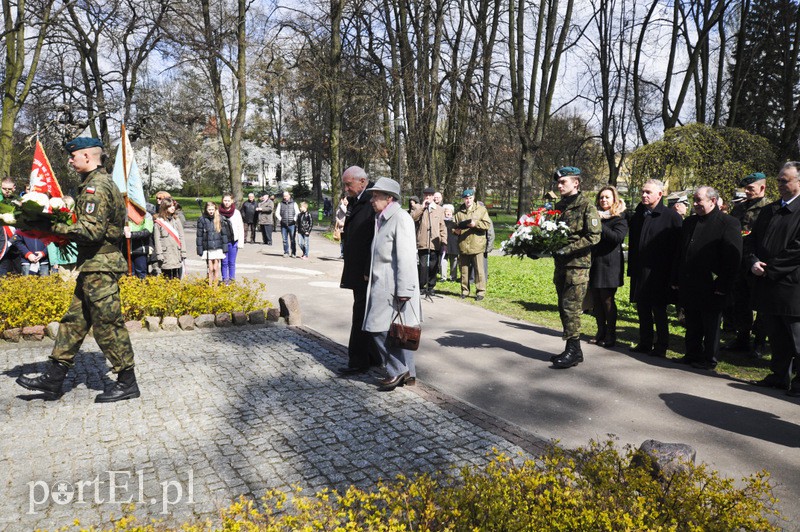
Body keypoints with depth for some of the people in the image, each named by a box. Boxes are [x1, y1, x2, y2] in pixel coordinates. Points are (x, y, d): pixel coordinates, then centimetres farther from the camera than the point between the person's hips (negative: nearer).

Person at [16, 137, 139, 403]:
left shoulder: (95, 187, -16)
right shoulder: (101, 182, 16)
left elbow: (91, 230, -24)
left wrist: (58, 228, -13)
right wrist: (65, 227, 10)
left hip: (99, 266, -11)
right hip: (95, 264, 11)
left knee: (108, 325, -3)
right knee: (74, 321, 14)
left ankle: (127, 383, 6)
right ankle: (54, 378, 23)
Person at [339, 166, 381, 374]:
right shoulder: (355, 201, 14)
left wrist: (369, 271, -21)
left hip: (367, 271, -10)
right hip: (357, 270, 10)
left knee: (362, 314, -4)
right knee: (367, 315, 15)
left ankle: (358, 362, 3)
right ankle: (373, 357, 25)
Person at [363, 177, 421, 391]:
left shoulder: (400, 218, -12)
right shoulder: (383, 219, 17)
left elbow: (406, 257, -18)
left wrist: (403, 290, -21)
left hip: (393, 285, -10)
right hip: (382, 283, 10)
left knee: (378, 328, -9)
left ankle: (397, 370, 4)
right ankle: (407, 373, 21)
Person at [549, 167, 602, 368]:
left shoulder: (587, 206, -8)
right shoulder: (559, 206, 15)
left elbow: (594, 237, -15)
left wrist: (567, 249, -21)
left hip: (578, 264, -8)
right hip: (560, 263, 8)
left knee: (571, 307, -8)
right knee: (563, 307, 10)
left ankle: (573, 350, 0)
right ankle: (571, 350, 19)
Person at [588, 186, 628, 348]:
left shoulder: (619, 218, 0)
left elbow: (617, 237, -17)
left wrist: (600, 225, -22)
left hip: (609, 265, -5)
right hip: (594, 263, 5)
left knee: (607, 300, -3)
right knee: (596, 300, 7)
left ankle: (610, 336, 7)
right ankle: (601, 332, 19)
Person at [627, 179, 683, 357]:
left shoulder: (671, 216, -8)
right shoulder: (638, 215, 12)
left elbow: (677, 246, -10)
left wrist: (672, 273, -13)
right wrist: (631, 269, 12)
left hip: (658, 273, -6)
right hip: (639, 272, 6)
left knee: (659, 311, 3)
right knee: (642, 309, 12)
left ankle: (661, 347, 14)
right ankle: (645, 343, 23)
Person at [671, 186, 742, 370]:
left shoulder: (728, 223, -9)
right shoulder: (689, 222, 11)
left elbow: (733, 258, -13)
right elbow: (679, 253, 14)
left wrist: (723, 286, -16)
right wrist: (676, 280, 10)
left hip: (711, 288, -6)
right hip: (688, 286, 6)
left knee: (711, 326, 7)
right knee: (692, 325, 15)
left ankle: (709, 360, 18)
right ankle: (692, 355, 28)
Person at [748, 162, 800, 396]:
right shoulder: (769, 210, 14)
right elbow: (751, 240, 15)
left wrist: (770, 269, -14)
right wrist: (754, 262, -3)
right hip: (767, 285, 7)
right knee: (776, 337, 16)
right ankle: (780, 376, 28)